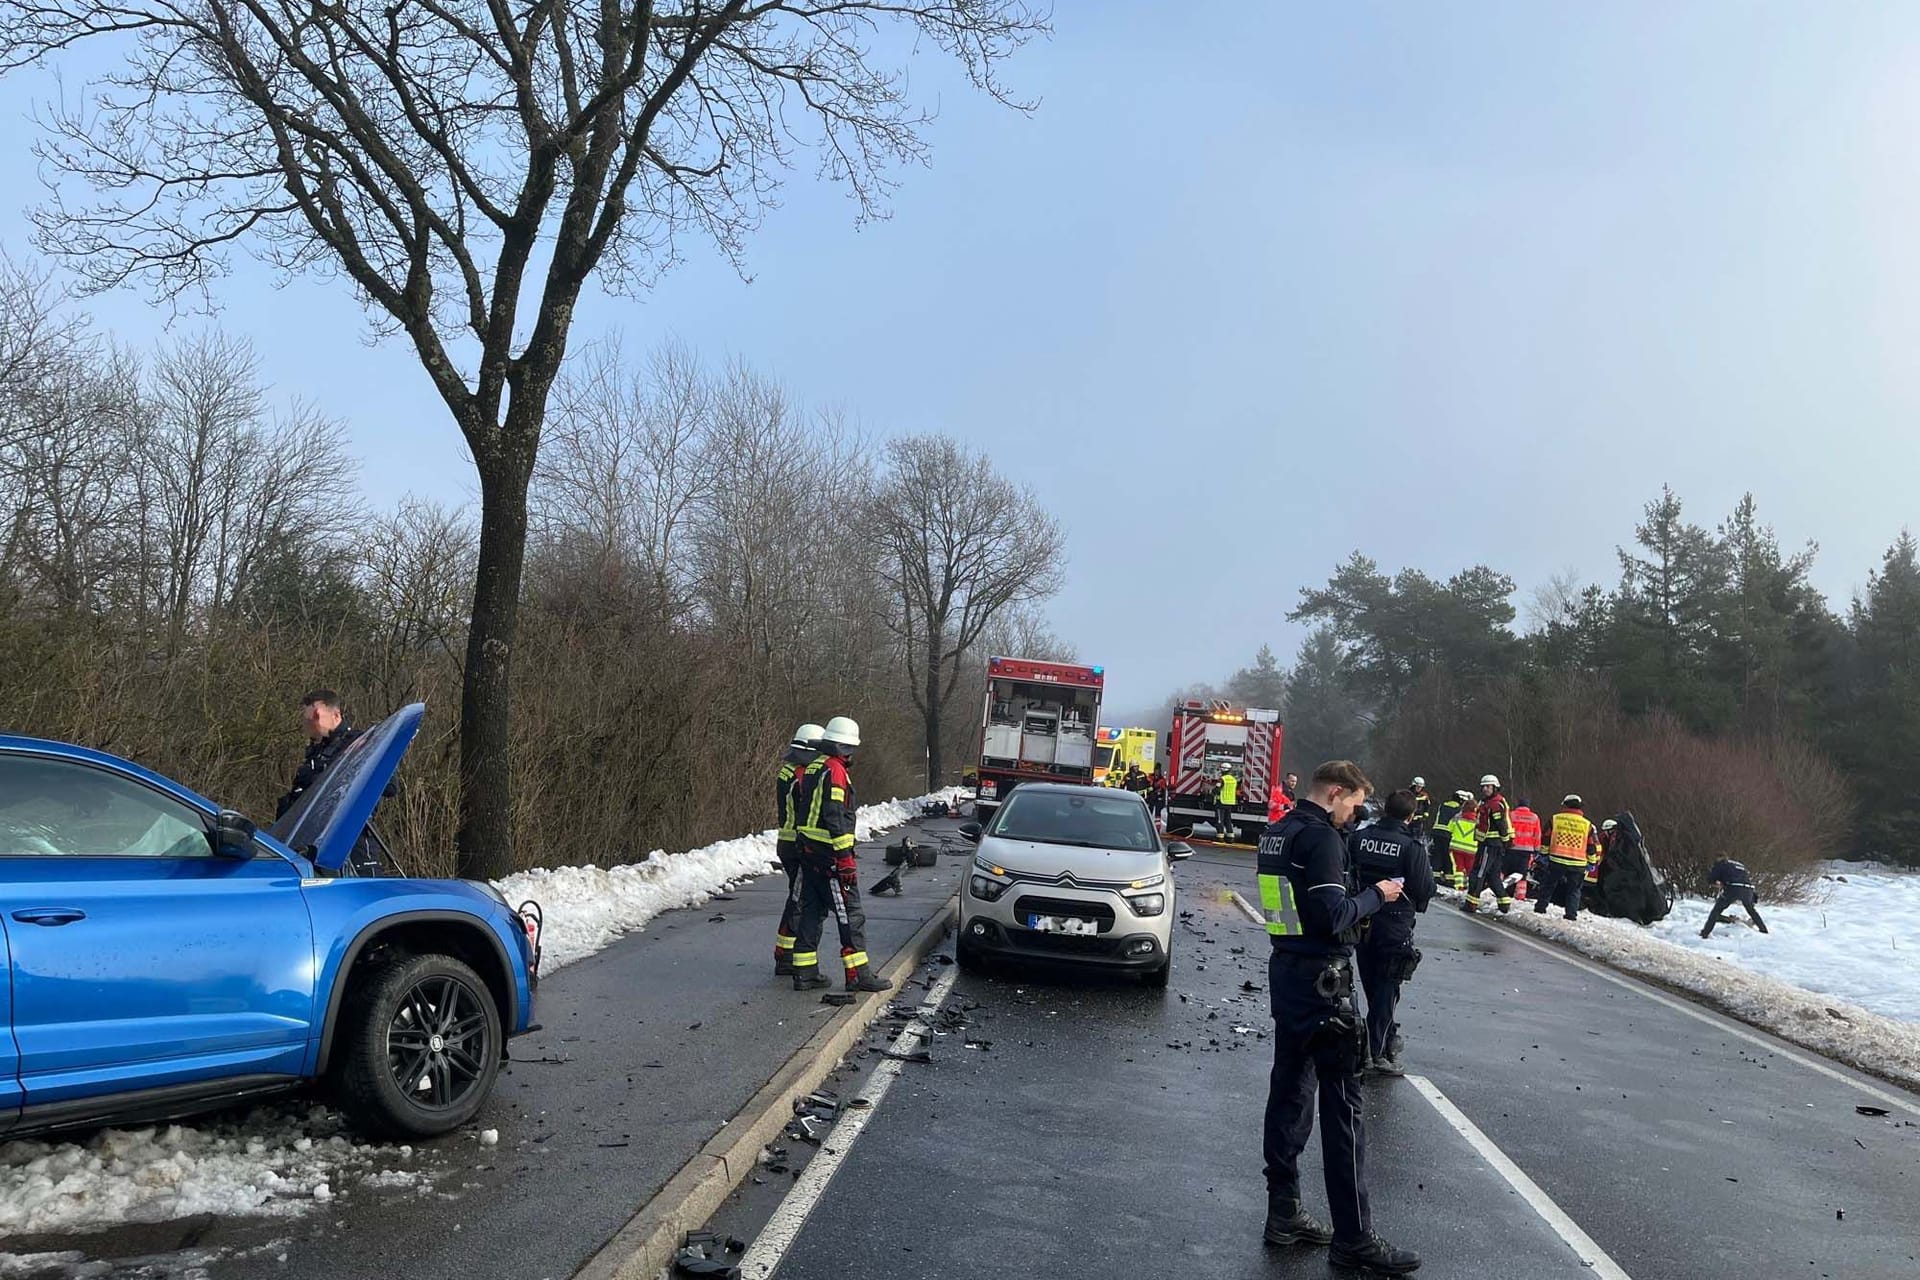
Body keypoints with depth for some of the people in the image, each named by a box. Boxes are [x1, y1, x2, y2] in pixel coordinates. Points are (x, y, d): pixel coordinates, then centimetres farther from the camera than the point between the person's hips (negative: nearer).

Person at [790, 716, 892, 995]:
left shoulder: (810, 769, 14)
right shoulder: (835, 772, -15)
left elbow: (799, 811, 19)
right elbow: (836, 820, -21)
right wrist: (846, 860, -19)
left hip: (808, 853, 9)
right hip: (830, 855, -9)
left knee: (811, 911, 13)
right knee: (850, 914, -3)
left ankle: (804, 972, 16)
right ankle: (858, 974, -1)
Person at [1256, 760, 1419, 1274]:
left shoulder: (1276, 833, 11)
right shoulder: (1321, 837, -17)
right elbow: (1333, 917, -22)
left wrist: (1355, 900, 11)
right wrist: (1375, 895, -6)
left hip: (1285, 972, 9)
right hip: (1321, 980, -9)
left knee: (1290, 1090, 14)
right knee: (1342, 1106, -3)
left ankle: (1283, 1213, 21)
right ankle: (1354, 1239, 3)